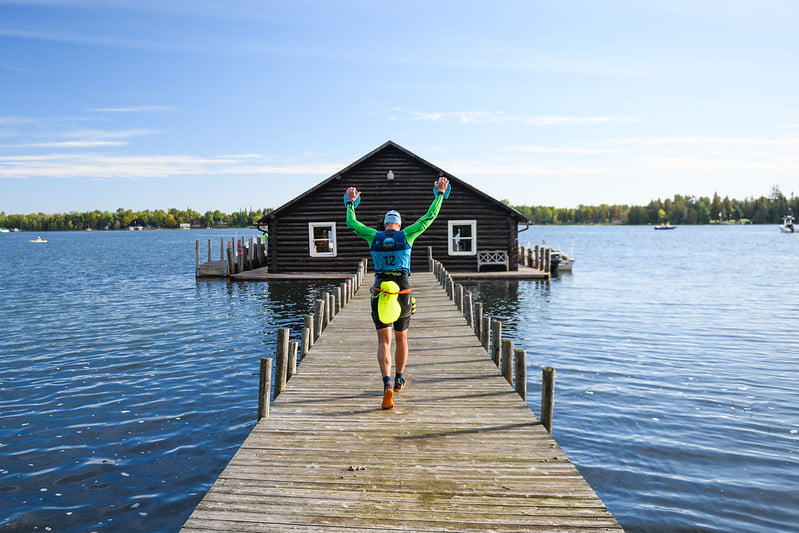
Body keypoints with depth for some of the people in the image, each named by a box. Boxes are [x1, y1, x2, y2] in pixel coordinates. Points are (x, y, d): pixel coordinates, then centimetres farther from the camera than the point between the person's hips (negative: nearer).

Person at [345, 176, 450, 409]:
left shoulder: (374, 237, 5)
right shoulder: (406, 235, 2)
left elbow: (352, 223, 19)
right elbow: (429, 217, 9)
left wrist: (350, 203, 35)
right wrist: (440, 194, 19)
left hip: (380, 292, 0)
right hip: (403, 291, 0)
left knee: (384, 342, 0)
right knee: (401, 338, 19)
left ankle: (387, 385, -21)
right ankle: (399, 379, 37)